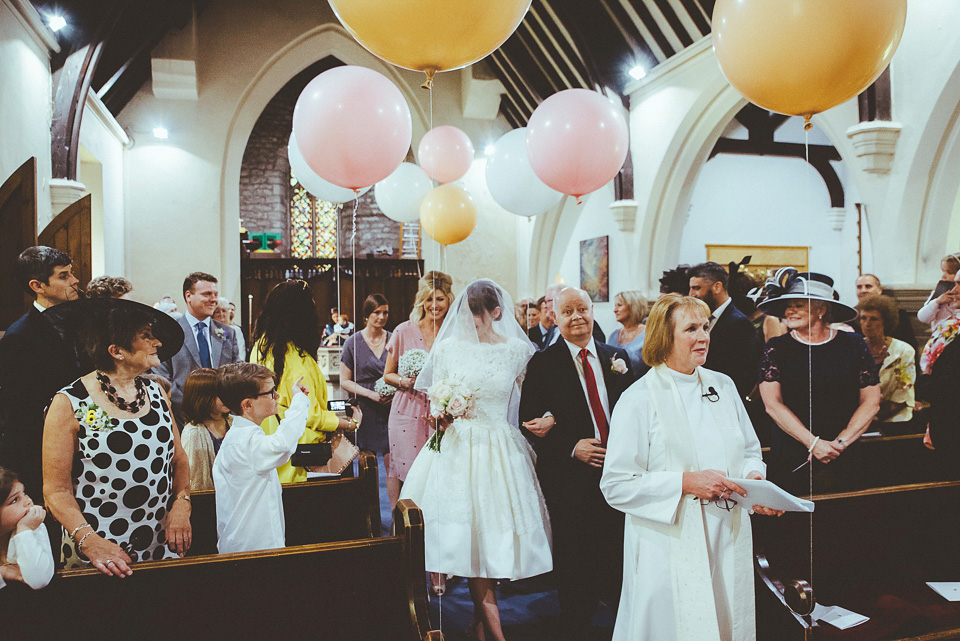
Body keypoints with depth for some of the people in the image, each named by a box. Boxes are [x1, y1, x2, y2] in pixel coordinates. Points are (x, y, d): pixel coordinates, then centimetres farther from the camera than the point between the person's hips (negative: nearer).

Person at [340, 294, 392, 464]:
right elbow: (344, 381, 1)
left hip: (391, 409, 1)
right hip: (364, 410, -1)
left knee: (392, 464, -3)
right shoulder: (353, 343, 1)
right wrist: (371, 394, -11)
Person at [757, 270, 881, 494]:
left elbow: (871, 402, 1)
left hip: (842, 458, 1)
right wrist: (813, 443, -13)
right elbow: (773, 405, -7)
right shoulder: (776, 348, -1)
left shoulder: (853, 345, 1)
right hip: (790, 458, -1)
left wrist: (840, 442, -8)